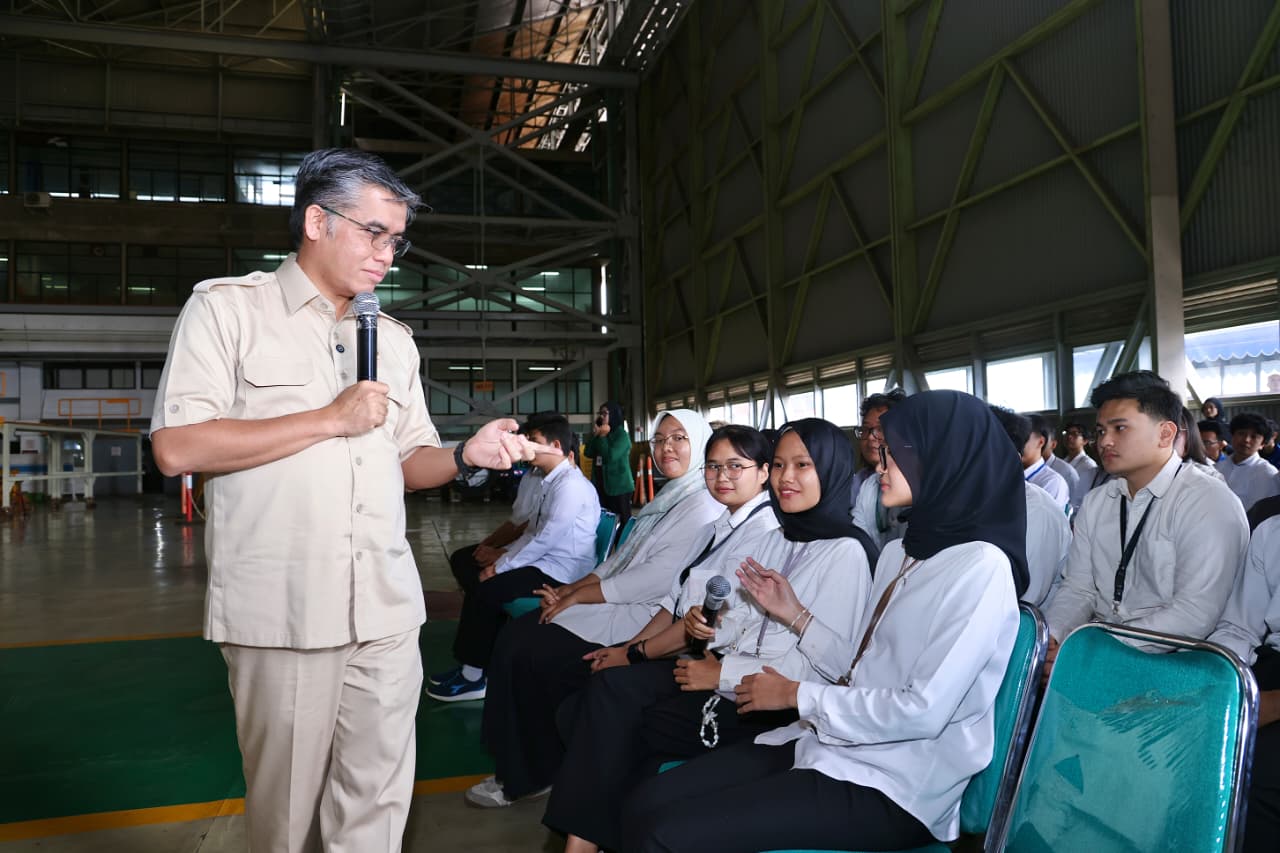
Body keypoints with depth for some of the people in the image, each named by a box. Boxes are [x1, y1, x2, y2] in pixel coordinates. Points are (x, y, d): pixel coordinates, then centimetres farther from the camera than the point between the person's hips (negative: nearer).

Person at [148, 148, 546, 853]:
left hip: (387, 611, 5)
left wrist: (468, 454, -4)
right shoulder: (227, 307, -1)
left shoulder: (395, 340, 16)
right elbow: (177, 447, -12)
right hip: (282, 611, -4)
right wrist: (332, 419, -12)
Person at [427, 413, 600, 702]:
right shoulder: (552, 481, 13)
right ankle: (491, 653, 10)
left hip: (560, 573, -10)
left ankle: (472, 677, -8)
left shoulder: (571, 484, -17)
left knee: (485, 590, -24)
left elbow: (546, 539, -22)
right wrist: (506, 552, 5)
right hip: (544, 561, 10)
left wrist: (500, 567, -16)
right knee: (467, 569, 7)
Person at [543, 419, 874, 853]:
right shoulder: (773, 540, 15)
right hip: (726, 671, 7)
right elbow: (731, 617, 11)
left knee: (621, 722, -15)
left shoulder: (845, 553, -9)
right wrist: (635, 653, 0)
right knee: (610, 685, -15)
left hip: (776, 705, -7)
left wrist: (723, 672, -15)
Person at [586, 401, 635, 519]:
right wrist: (594, 435, -1)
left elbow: (610, 456, -19)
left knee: (621, 519, -4)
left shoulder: (622, 435, -6)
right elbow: (588, 453, 8)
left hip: (618, 487, -7)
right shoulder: (601, 433, 15)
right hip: (601, 485, 7)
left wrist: (602, 436, -9)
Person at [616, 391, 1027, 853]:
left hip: (894, 785, -8)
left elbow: (924, 711, -20)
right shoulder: (898, 551, 14)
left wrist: (798, 695, -12)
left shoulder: (981, 565, -14)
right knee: (646, 803, -8)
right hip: (830, 743, 8)